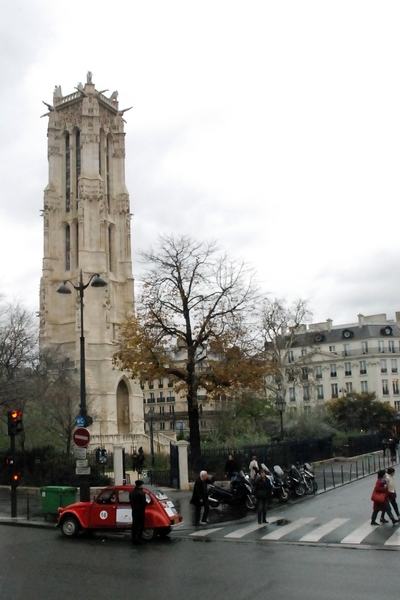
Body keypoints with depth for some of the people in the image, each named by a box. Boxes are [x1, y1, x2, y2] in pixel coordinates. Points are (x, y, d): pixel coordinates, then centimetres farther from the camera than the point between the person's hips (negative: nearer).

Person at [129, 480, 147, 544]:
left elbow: (131, 501, 11)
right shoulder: (141, 493, -20)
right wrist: (146, 503, 2)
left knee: (134, 525, 13)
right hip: (140, 511, -7)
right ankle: (138, 540, 0)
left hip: (134, 511, 7)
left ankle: (134, 539, 17)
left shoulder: (131, 492, 5)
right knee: (140, 525, 1)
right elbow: (144, 503, -18)